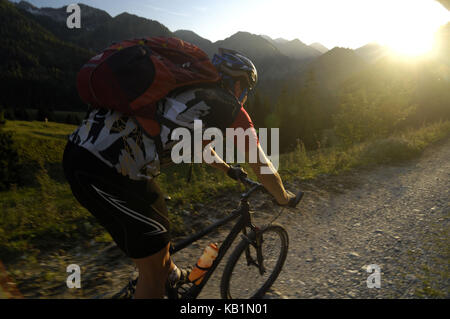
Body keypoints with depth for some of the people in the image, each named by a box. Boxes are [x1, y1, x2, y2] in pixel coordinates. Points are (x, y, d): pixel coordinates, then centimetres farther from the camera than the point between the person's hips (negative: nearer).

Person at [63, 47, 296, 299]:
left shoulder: (191, 91, 23)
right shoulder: (229, 107, 0)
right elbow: (263, 167, 10)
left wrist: (228, 169, 54)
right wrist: (285, 198, 29)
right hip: (105, 173, -10)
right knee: (154, 270, 8)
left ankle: (172, 274, 54)